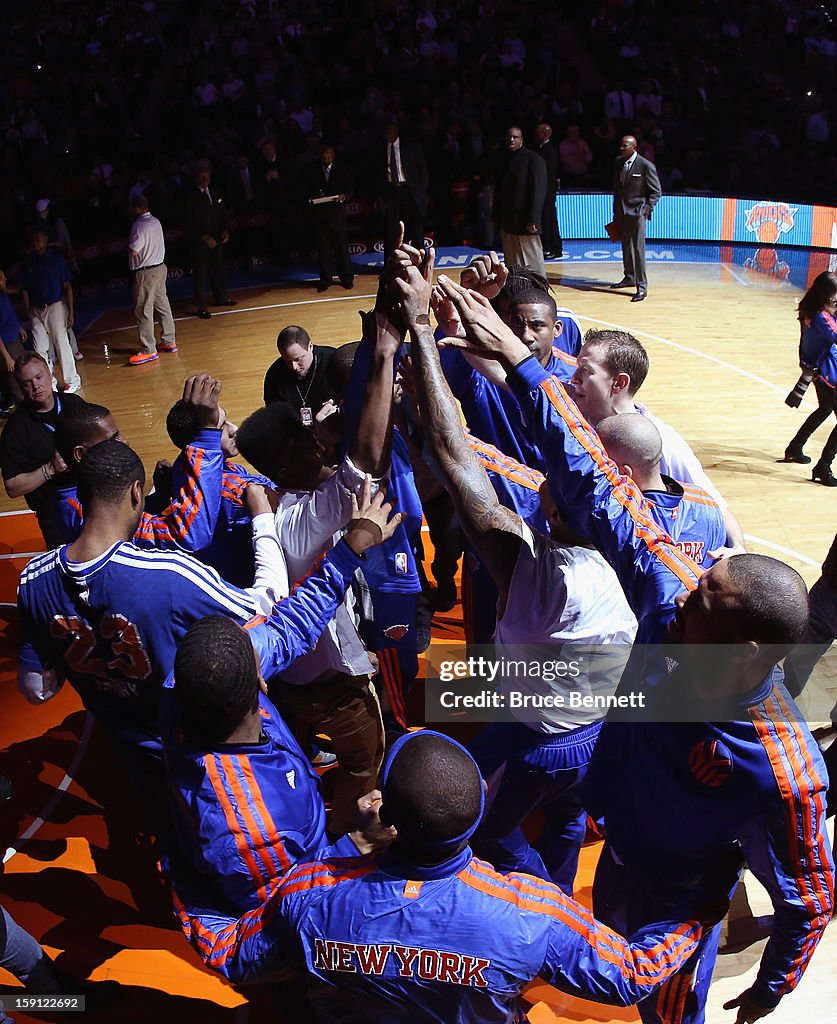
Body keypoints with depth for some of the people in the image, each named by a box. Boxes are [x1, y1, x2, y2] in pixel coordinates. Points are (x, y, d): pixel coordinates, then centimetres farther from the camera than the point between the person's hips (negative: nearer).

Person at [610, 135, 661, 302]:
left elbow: (656, 192, -4)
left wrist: (646, 210, -14)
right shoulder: (618, 162, 8)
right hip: (622, 212, 6)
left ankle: (642, 287, -7)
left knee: (638, 250, -9)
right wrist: (616, 212, 14)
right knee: (626, 248, 15)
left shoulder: (646, 166, -9)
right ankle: (629, 278, 29)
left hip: (637, 213, -6)